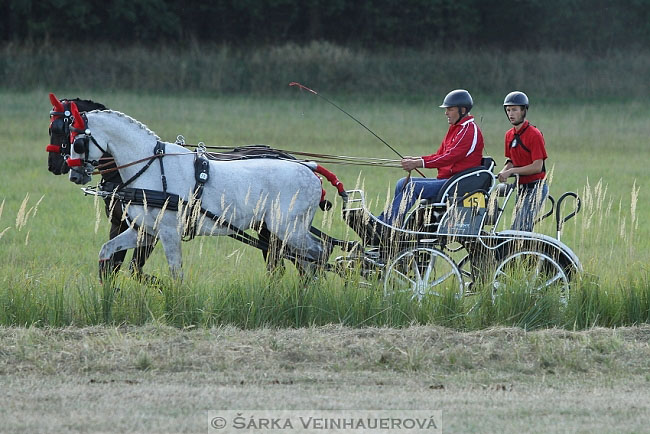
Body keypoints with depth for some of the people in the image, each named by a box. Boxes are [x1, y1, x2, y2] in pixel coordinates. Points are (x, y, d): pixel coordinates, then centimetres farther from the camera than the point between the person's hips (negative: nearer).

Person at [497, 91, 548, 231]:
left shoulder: (534, 134, -14)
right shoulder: (509, 135, 11)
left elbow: (537, 166, -18)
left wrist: (512, 171, -18)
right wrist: (502, 173, -4)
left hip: (535, 187, -8)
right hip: (521, 187, 8)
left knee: (519, 229, -17)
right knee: (525, 230, 9)